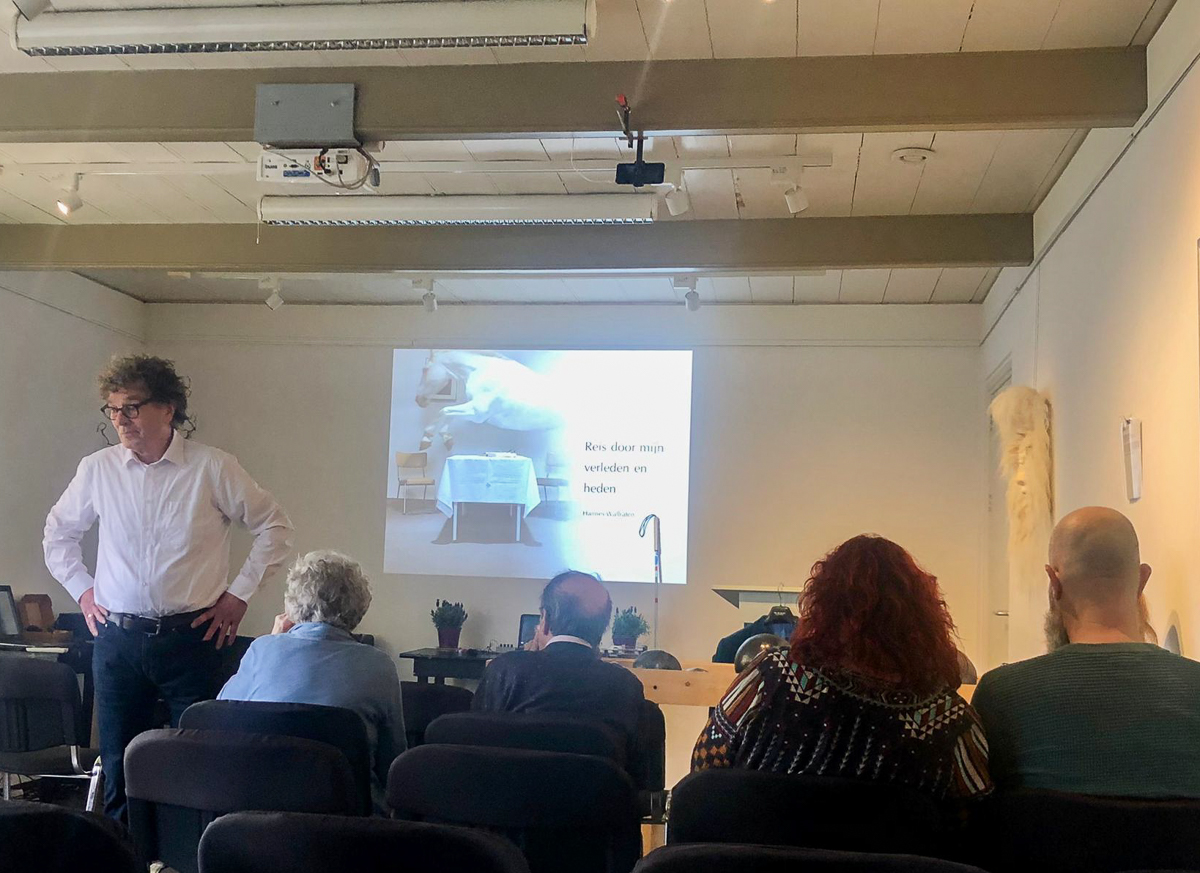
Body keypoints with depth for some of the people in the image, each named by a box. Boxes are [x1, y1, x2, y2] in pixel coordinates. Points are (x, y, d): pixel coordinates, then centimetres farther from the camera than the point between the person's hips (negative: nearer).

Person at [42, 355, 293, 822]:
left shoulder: (213, 468, -5)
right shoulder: (97, 469, 4)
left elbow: (274, 527, 3)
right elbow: (58, 533, 21)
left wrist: (240, 593, 0)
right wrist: (81, 589, 12)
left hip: (189, 637, -2)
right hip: (117, 639, 3)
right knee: (119, 766, 9)